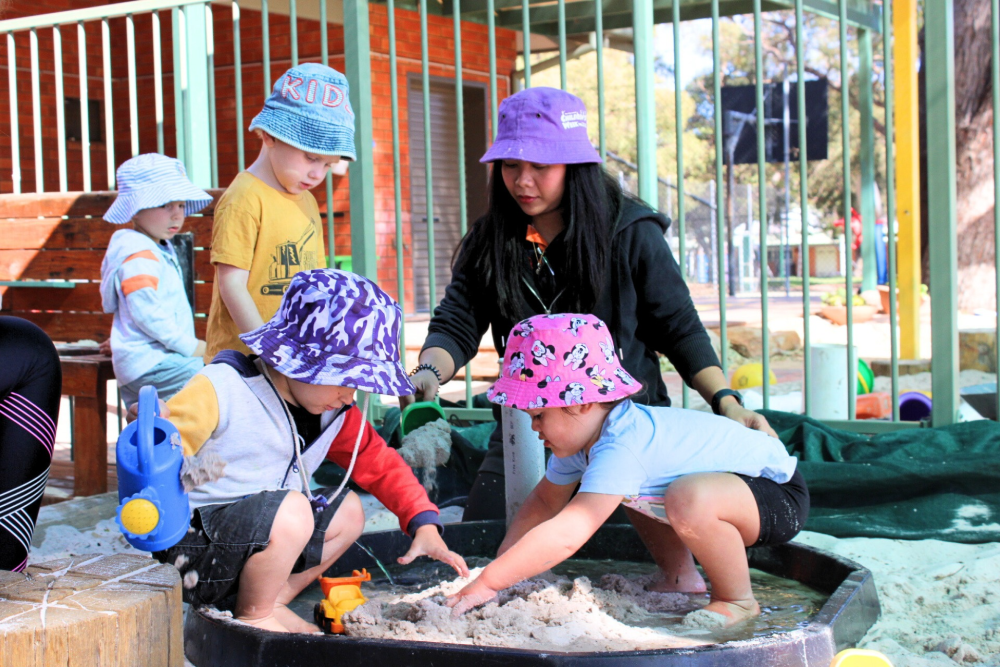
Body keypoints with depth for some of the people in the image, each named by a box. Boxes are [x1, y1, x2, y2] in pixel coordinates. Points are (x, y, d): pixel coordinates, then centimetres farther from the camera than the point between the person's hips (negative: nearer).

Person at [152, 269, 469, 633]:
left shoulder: (333, 412, 5)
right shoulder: (221, 389, -19)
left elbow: (378, 463, 11)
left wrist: (424, 523, 0)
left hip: (261, 533, 9)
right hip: (187, 547, -9)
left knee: (347, 511, 14)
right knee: (292, 509, -31)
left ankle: (272, 600, 6)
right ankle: (253, 616, -6)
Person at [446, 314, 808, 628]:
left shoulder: (619, 451, -33)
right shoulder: (579, 436, -2)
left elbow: (563, 536, -40)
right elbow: (544, 502, 12)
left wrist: (488, 583, -35)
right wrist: (500, 564, 4)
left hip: (780, 497, -10)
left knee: (688, 499, -38)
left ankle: (737, 599, -14)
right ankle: (681, 577, 17)